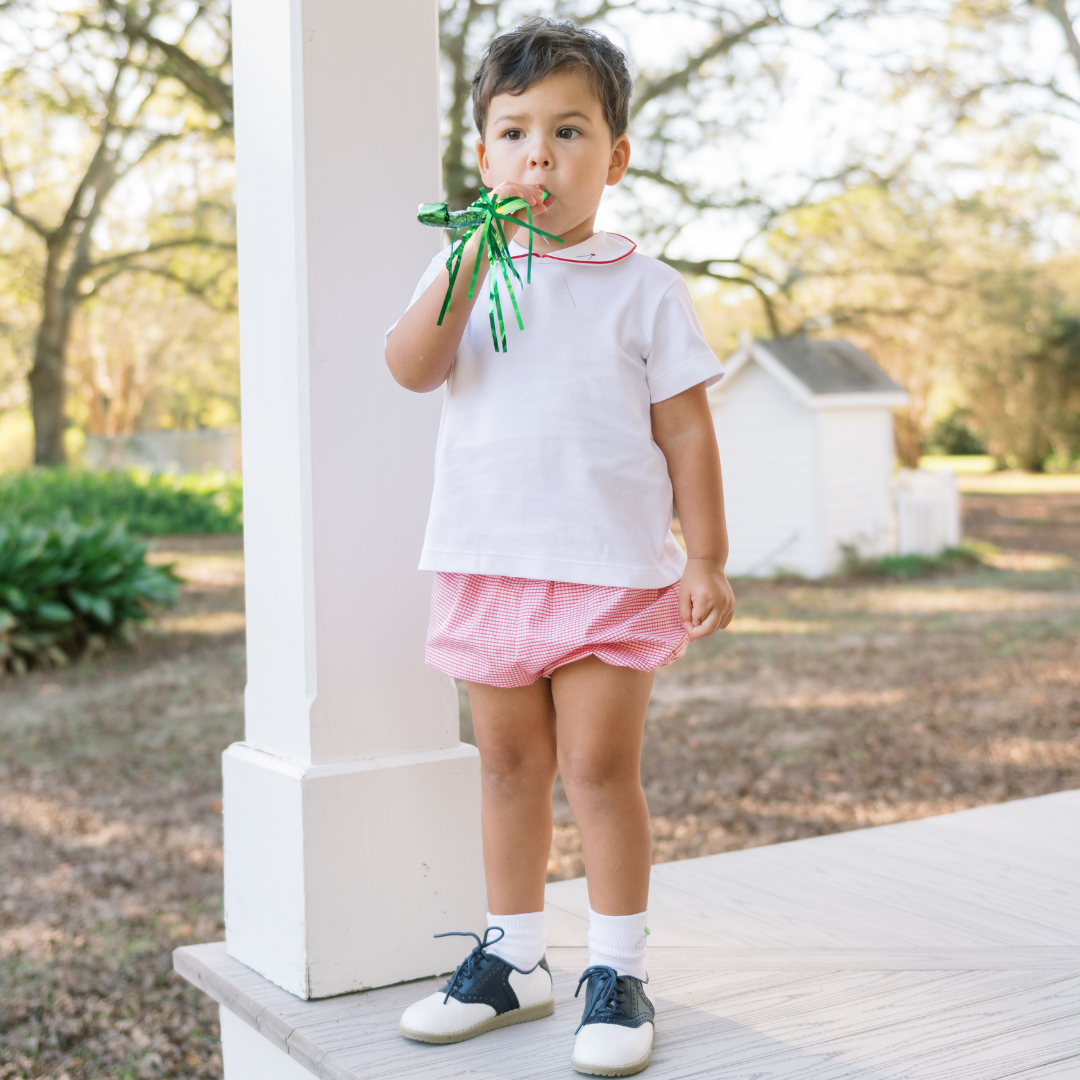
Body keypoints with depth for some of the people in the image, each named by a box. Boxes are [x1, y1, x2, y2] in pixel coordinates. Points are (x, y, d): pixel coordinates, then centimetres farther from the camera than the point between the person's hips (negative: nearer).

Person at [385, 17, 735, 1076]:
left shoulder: (644, 288, 1)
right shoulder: (463, 269, 8)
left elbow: (686, 432, 1)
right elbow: (411, 369, -10)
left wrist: (706, 559, -2)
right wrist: (475, 258, -18)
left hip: (612, 569, -3)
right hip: (487, 567, 3)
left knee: (599, 767, -1)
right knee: (508, 766, 12)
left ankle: (616, 970, 13)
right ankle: (512, 958, 26)